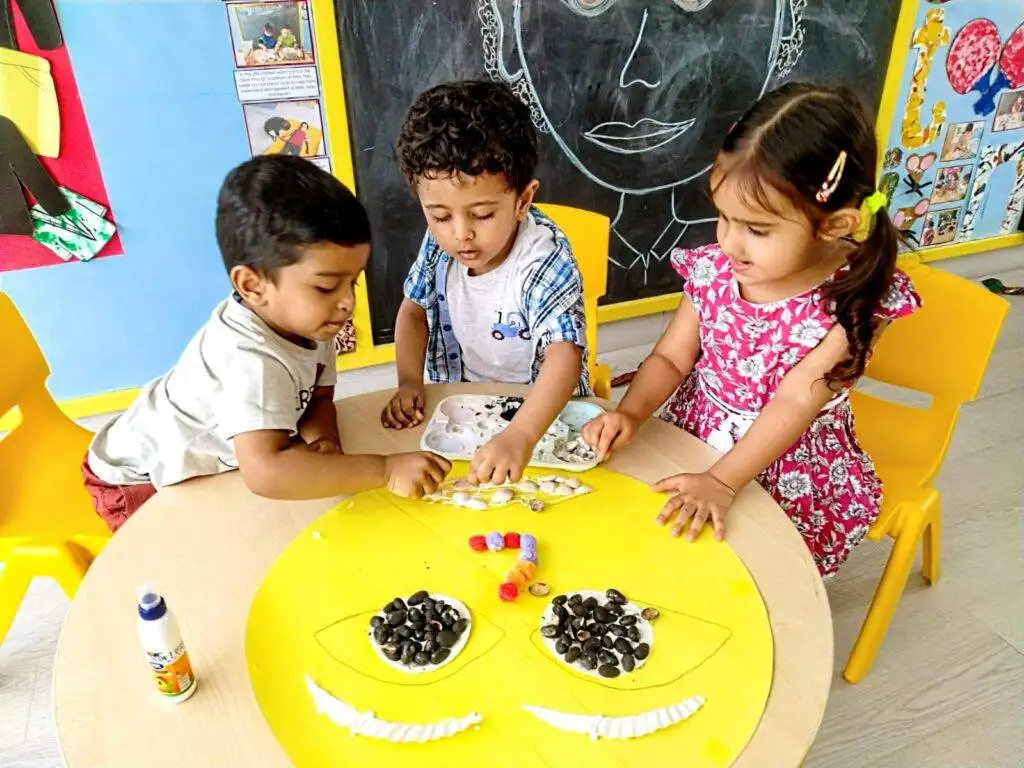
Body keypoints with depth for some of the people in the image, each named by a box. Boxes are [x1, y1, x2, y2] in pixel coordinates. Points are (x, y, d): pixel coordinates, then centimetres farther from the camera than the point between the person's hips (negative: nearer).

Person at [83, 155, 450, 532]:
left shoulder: (306, 321, -17)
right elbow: (265, 472, -53)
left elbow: (318, 397, -6)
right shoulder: (251, 360, -41)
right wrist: (384, 470, -51)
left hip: (207, 460, 7)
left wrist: (322, 439, -28)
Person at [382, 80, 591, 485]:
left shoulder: (544, 258, -26)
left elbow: (564, 353, -37)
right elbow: (414, 310, 7)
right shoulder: (439, 242, -9)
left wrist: (520, 435, -52)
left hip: (542, 412, -3)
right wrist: (409, 383, -8)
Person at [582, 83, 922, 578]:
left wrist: (721, 483, -32)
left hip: (791, 466, -3)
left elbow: (794, 404, -24)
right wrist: (630, 413, -21)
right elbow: (671, 358, -3)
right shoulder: (714, 270, -9)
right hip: (694, 438, 4)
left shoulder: (851, 300, -19)